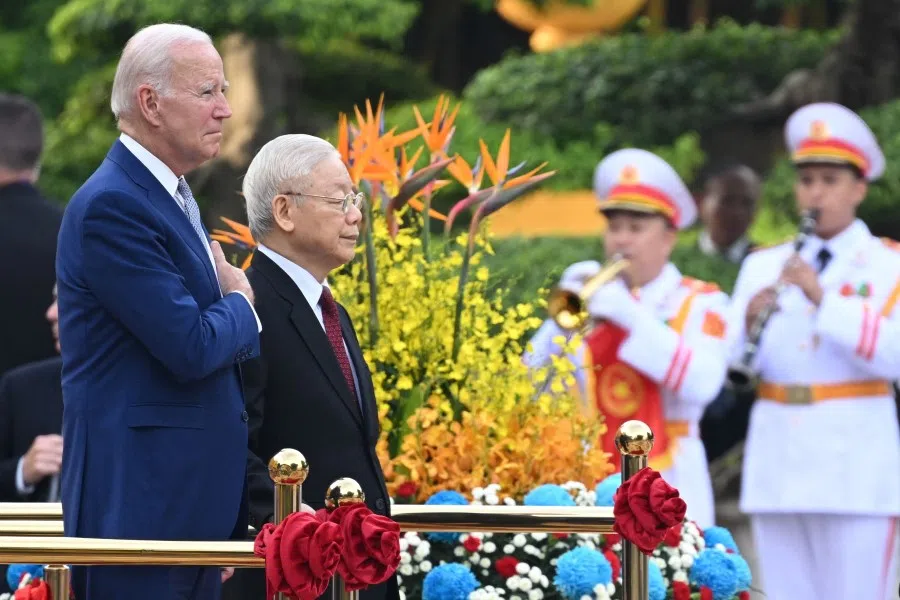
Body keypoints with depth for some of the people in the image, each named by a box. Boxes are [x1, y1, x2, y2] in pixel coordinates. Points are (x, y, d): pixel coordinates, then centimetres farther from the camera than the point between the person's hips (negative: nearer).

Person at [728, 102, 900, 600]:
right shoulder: (762, 266, 14)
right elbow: (731, 367, 5)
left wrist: (823, 297, -21)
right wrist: (751, 321, -15)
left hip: (856, 463, -4)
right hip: (777, 461, 4)